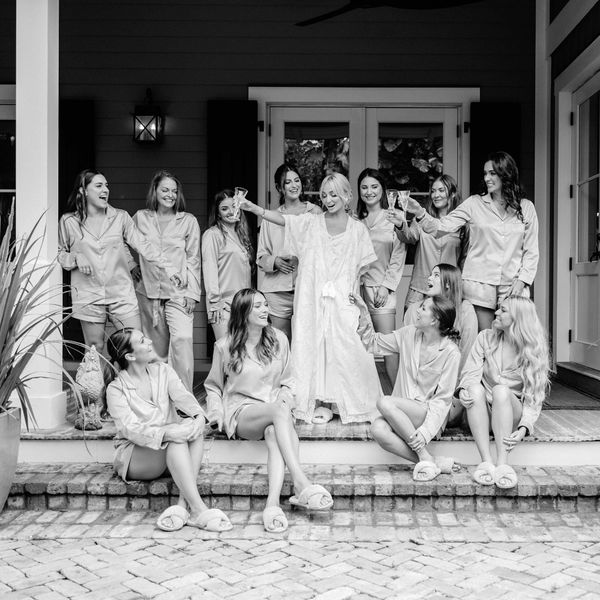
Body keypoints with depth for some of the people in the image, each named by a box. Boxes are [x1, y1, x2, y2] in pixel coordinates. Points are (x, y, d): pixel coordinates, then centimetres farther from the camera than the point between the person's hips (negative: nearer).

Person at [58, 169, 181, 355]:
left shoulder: (120, 217, 4)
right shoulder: (68, 221, 2)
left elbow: (143, 244, -2)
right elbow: (59, 254, 11)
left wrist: (167, 267, -11)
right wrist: (76, 258, -10)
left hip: (121, 293, 1)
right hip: (88, 295, -1)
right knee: (95, 349, 6)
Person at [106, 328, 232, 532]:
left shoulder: (162, 371, 8)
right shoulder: (116, 389, -7)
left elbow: (182, 396, -9)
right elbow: (130, 429, -20)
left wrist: (198, 414, -32)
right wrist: (165, 433, -37)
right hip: (135, 455, -5)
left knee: (195, 424, -26)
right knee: (176, 439, -33)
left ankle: (183, 504, -35)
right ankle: (197, 509, -42)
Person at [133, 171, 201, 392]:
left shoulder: (188, 221, 4)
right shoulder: (140, 218, 8)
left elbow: (193, 259, 3)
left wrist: (192, 293, -4)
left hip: (178, 292, -2)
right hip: (148, 291, 2)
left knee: (182, 339, -18)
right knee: (156, 345, 7)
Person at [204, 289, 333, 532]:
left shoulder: (279, 339, 8)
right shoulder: (225, 346, 1)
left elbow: (287, 382, 17)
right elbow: (213, 386, 14)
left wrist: (284, 400, -4)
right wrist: (217, 411, -4)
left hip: (274, 410, 3)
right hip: (242, 414, -2)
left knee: (274, 434, -36)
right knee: (278, 411, -36)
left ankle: (272, 504, -50)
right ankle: (301, 483, -46)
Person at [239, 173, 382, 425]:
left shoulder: (358, 229, 6)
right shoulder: (311, 222, 6)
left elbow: (363, 265, 8)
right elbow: (281, 218, -5)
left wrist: (352, 288, -4)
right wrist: (253, 208, -17)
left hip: (342, 300, -1)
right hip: (312, 298, 1)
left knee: (344, 349, -5)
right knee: (313, 345, 0)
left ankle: (347, 403, 10)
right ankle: (320, 402, 9)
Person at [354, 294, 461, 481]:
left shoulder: (450, 352, -11)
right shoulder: (409, 334, 4)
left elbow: (443, 399, -12)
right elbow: (374, 343, 16)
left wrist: (425, 432, -22)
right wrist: (364, 312, 5)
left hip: (428, 413, -5)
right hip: (403, 414, 5)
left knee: (385, 402, -30)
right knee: (377, 429, -29)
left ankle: (426, 457, -20)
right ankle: (435, 462, -21)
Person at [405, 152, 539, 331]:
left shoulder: (526, 207, 7)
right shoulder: (474, 204, 3)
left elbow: (531, 251, 9)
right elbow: (442, 227, -5)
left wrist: (522, 280, -3)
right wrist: (420, 213, -21)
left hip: (513, 286, 1)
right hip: (479, 284, -1)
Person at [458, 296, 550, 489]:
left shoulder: (534, 351, -4)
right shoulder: (486, 338, 3)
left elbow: (534, 397, -8)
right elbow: (471, 372, -5)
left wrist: (523, 428, -24)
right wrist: (464, 389, -29)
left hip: (511, 412, -2)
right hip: (480, 411, 2)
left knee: (501, 390, -33)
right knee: (476, 389, -31)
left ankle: (503, 462, -41)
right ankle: (486, 461, -39)